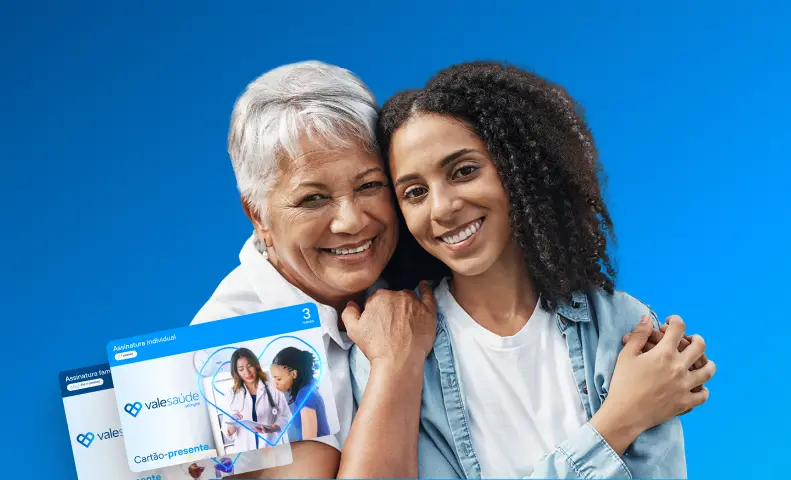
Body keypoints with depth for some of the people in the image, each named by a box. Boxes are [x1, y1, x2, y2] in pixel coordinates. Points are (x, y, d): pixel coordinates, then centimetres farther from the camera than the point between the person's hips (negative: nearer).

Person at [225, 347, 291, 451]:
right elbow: (229, 433, 4)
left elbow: (285, 415, -3)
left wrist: (271, 428, -21)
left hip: (271, 448, -1)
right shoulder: (233, 394, 5)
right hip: (245, 452, 1)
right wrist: (232, 424, -17)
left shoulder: (272, 387, -1)